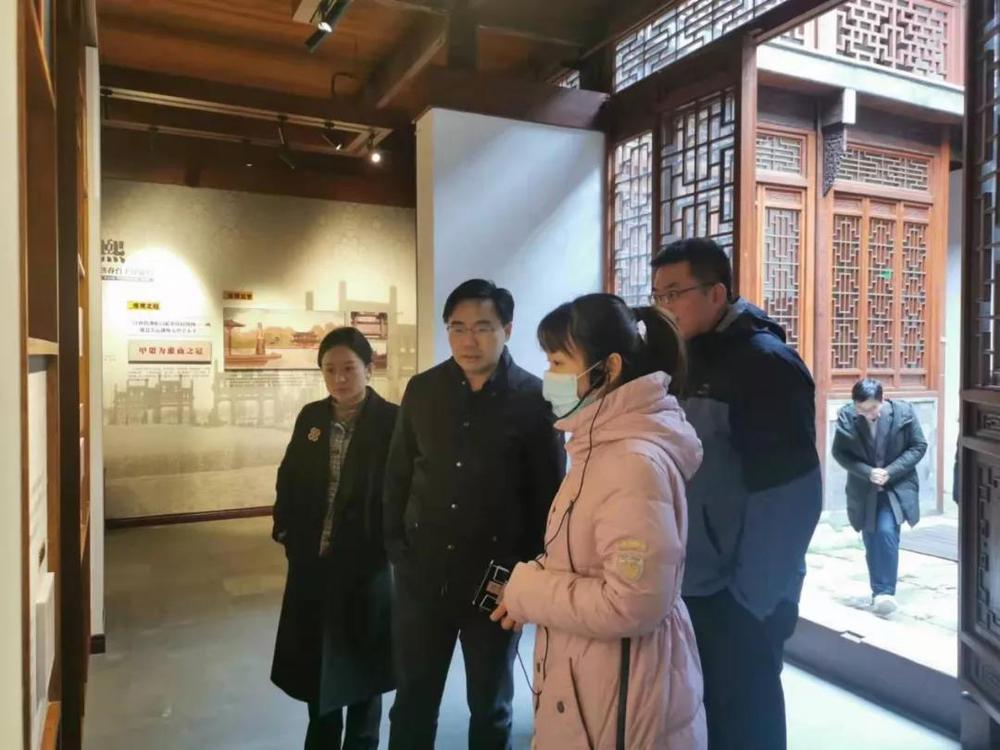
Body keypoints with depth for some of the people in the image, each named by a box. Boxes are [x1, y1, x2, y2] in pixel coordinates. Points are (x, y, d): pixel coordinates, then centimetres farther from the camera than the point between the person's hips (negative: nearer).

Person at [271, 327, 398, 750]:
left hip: (365, 563, -4)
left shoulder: (392, 420, -13)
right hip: (312, 561, 5)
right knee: (313, 658, 18)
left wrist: (388, 546, -14)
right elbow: (288, 478, 11)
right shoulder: (310, 417, 4)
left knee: (360, 660, 14)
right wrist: (286, 530, 3)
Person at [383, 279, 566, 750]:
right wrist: (395, 547, 3)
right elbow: (397, 475, 7)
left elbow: (549, 493, -6)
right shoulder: (421, 390, 0)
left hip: (497, 577, -2)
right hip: (421, 574, 3)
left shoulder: (534, 399, -9)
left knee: (490, 705, 18)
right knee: (412, 701, 16)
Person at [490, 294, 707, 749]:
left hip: (623, 698, -8)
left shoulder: (635, 461, -24)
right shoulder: (604, 445, 6)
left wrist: (528, 593, -17)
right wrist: (531, 583, -3)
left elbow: (633, 603, -28)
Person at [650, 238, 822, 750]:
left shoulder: (765, 363, -14)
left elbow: (789, 494, -19)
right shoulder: (687, 361, 8)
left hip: (738, 596, -7)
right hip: (689, 588, 7)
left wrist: (751, 595, -16)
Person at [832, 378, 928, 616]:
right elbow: (839, 452, -5)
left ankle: (885, 592, -9)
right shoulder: (846, 416, -11)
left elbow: (918, 446, -5)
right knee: (871, 541, 8)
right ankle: (879, 592, 24)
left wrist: (890, 471, -17)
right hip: (864, 489, 2)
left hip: (897, 486, -2)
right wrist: (868, 472, -19)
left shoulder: (903, 412, -13)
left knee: (886, 531, -19)